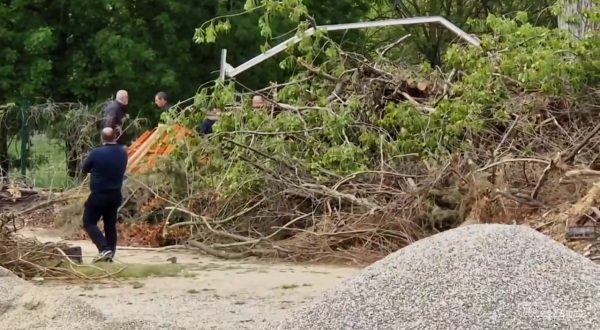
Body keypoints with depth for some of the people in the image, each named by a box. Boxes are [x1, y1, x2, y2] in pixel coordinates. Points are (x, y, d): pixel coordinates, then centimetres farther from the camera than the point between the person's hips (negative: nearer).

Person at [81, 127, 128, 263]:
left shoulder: (96, 153, -17)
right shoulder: (123, 153, 1)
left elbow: (85, 169, -2)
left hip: (99, 195, -6)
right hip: (116, 194, 6)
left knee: (89, 222, 2)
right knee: (110, 224, 14)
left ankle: (104, 249, -14)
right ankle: (110, 253, 13)